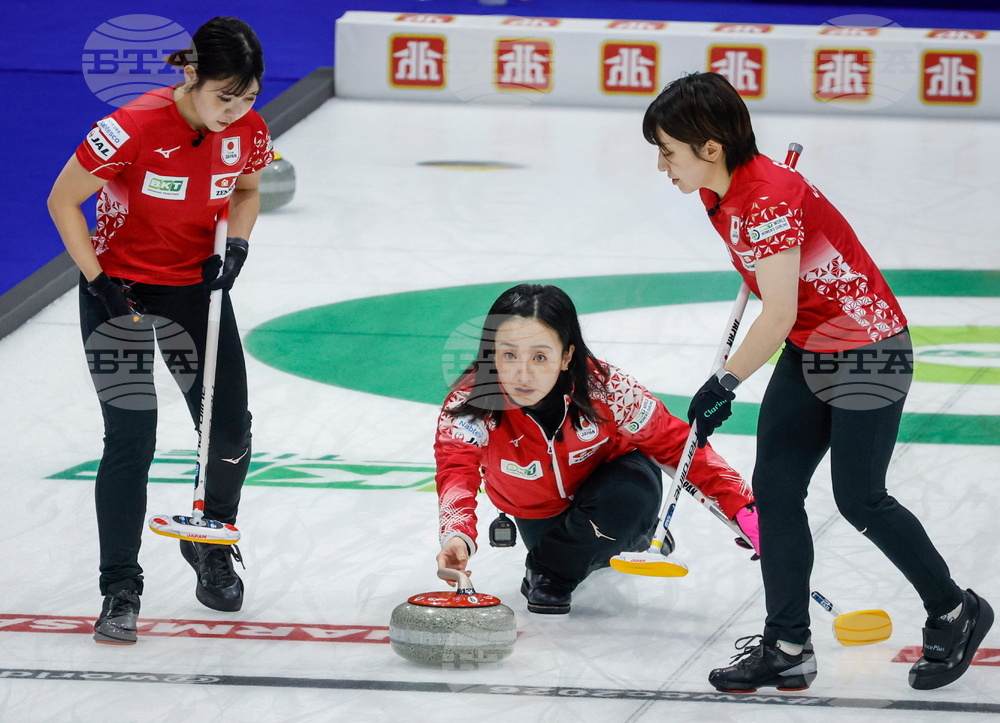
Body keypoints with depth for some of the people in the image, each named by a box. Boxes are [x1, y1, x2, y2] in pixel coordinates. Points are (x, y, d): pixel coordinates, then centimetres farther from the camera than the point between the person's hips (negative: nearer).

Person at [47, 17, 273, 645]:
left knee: (231, 432, 3)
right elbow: (63, 201, -16)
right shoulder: (135, 128, -28)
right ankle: (120, 589, 2)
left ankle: (212, 545, 31)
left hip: (196, 287, 5)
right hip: (121, 289, -5)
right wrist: (100, 284, -15)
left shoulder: (248, 131, -12)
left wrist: (236, 246, -7)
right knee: (132, 439, -9)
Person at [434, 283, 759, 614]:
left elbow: (674, 441, -21)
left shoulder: (605, 388, -33)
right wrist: (457, 537, -72)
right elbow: (456, 472, -49)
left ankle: (550, 573, -8)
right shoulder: (468, 404, -34)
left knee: (635, 488, -32)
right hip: (538, 510, 4)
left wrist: (742, 509, -28)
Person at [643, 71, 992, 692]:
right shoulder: (719, 194, 1)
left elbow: (779, 315, -29)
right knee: (774, 489, 2)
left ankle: (955, 612, 16)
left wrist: (725, 384, -21)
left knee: (859, 499, -4)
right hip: (807, 354, 9)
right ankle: (788, 648, 6)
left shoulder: (770, 197, -28)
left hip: (868, 350, -9)